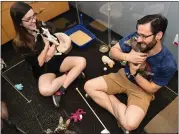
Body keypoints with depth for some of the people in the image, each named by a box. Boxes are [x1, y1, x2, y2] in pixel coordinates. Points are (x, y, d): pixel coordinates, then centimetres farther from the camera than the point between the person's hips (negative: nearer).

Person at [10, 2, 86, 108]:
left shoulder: (43, 26, -5)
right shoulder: (20, 43, -15)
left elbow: (63, 41, 3)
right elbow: (38, 63, -15)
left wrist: (52, 49, -15)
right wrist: (47, 45, -14)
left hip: (58, 59, 4)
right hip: (44, 69, -4)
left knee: (82, 61, -20)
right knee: (45, 90, -35)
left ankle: (60, 91, -20)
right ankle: (71, 74, -12)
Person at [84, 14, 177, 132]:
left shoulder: (168, 64, -28)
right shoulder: (134, 38, -23)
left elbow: (152, 89, -15)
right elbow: (113, 50, -10)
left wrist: (134, 72, -27)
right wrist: (127, 56, -31)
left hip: (143, 89, -3)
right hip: (124, 76, 4)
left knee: (130, 124, -26)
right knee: (89, 86, -9)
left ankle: (109, 96, 0)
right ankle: (120, 114, -6)